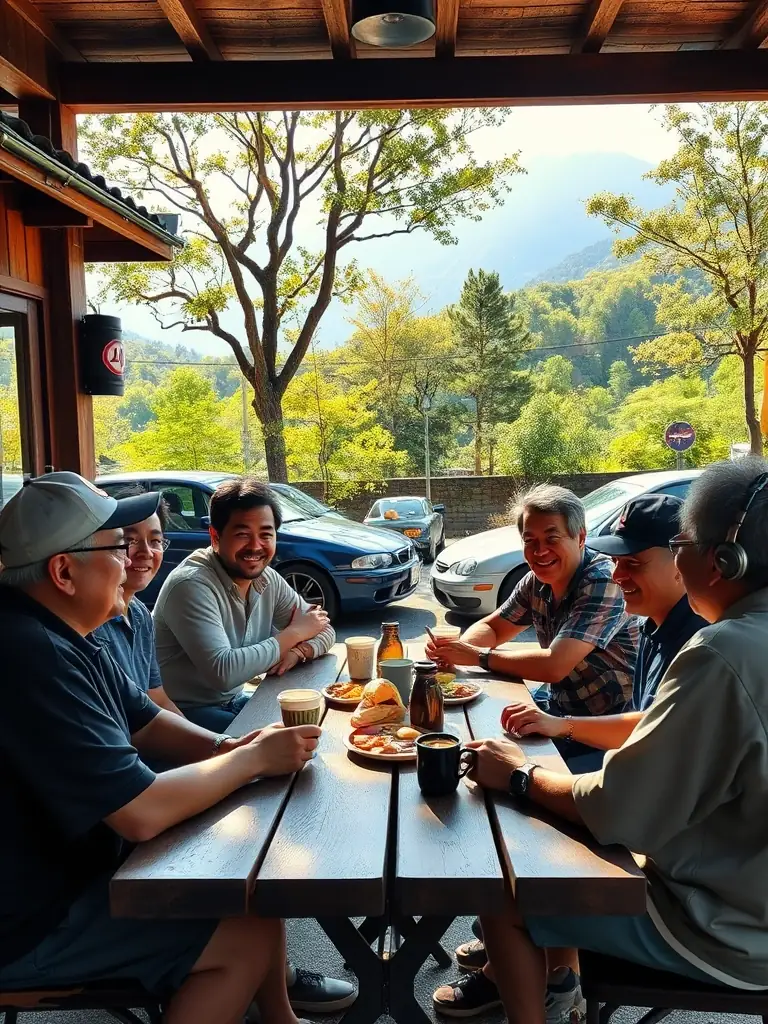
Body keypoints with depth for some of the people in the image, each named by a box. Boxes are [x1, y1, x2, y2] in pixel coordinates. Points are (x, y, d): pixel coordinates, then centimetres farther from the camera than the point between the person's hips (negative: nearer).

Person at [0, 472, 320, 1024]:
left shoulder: (61, 635, 2)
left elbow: (144, 722, 11)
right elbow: (142, 812, -31)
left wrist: (226, 747, -7)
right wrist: (252, 759, -17)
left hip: (76, 859, 10)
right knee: (250, 935, -11)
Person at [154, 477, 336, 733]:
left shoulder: (268, 580, 0)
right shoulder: (191, 585, -24)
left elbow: (324, 630, 6)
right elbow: (223, 673, -32)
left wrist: (297, 650, -18)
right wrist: (293, 634, -20)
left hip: (234, 701, 8)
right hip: (188, 713, -7)